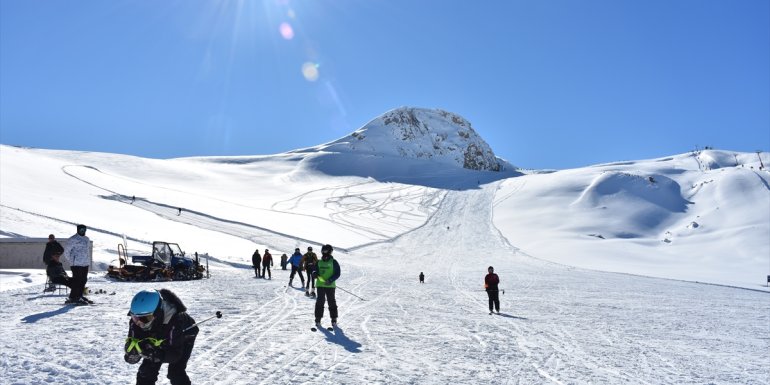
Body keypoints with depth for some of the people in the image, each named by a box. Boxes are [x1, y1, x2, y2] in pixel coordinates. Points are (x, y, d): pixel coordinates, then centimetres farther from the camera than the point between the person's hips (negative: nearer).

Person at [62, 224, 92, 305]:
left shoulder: (87, 239, 15)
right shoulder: (73, 239, -8)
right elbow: (66, 251, -7)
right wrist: (71, 260, -6)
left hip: (85, 263, 8)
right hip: (76, 264, -8)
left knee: (83, 280, 12)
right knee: (77, 280, -9)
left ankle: (79, 296, 22)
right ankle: (72, 298, -3)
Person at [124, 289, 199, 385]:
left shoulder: (174, 320, -42)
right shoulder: (136, 322, -28)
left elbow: (175, 354, -38)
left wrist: (153, 353, -53)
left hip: (184, 337, -5)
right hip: (161, 339, 5)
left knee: (175, 372, -18)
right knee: (146, 370, -4)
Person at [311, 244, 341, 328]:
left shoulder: (333, 262, -3)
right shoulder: (319, 262, 8)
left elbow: (338, 273, -6)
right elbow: (315, 270, 13)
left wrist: (331, 280, -19)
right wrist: (314, 274, -11)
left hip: (330, 285, -2)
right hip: (320, 285, 3)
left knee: (332, 302, 4)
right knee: (320, 301, 2)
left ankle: (334, 319, 13)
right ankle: (318, 319, 9)